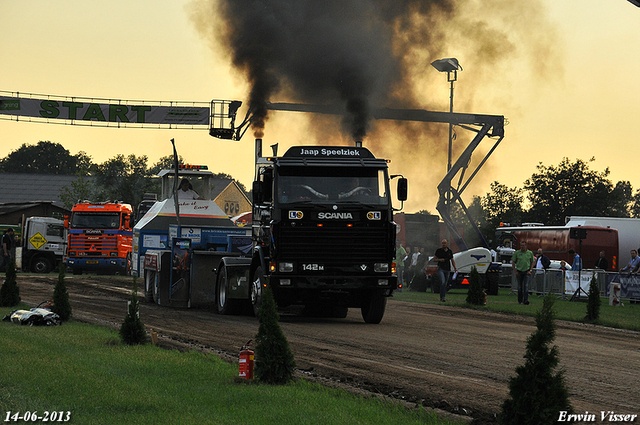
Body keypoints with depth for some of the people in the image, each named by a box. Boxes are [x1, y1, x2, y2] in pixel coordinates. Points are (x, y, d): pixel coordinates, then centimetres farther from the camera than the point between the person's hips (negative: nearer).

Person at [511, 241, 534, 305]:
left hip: (527, 272, -1)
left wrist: (530, 270, 0)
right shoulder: (517, 253, 0)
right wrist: (515, 271, -2)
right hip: (519, 272, 1)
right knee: (520, 287, 7)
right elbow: (513, 262, 5)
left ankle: (526, 300, -16)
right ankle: (520, 300, 19)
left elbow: (532, 262, 11)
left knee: (526, 286, -12)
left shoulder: (530, 253, 4)